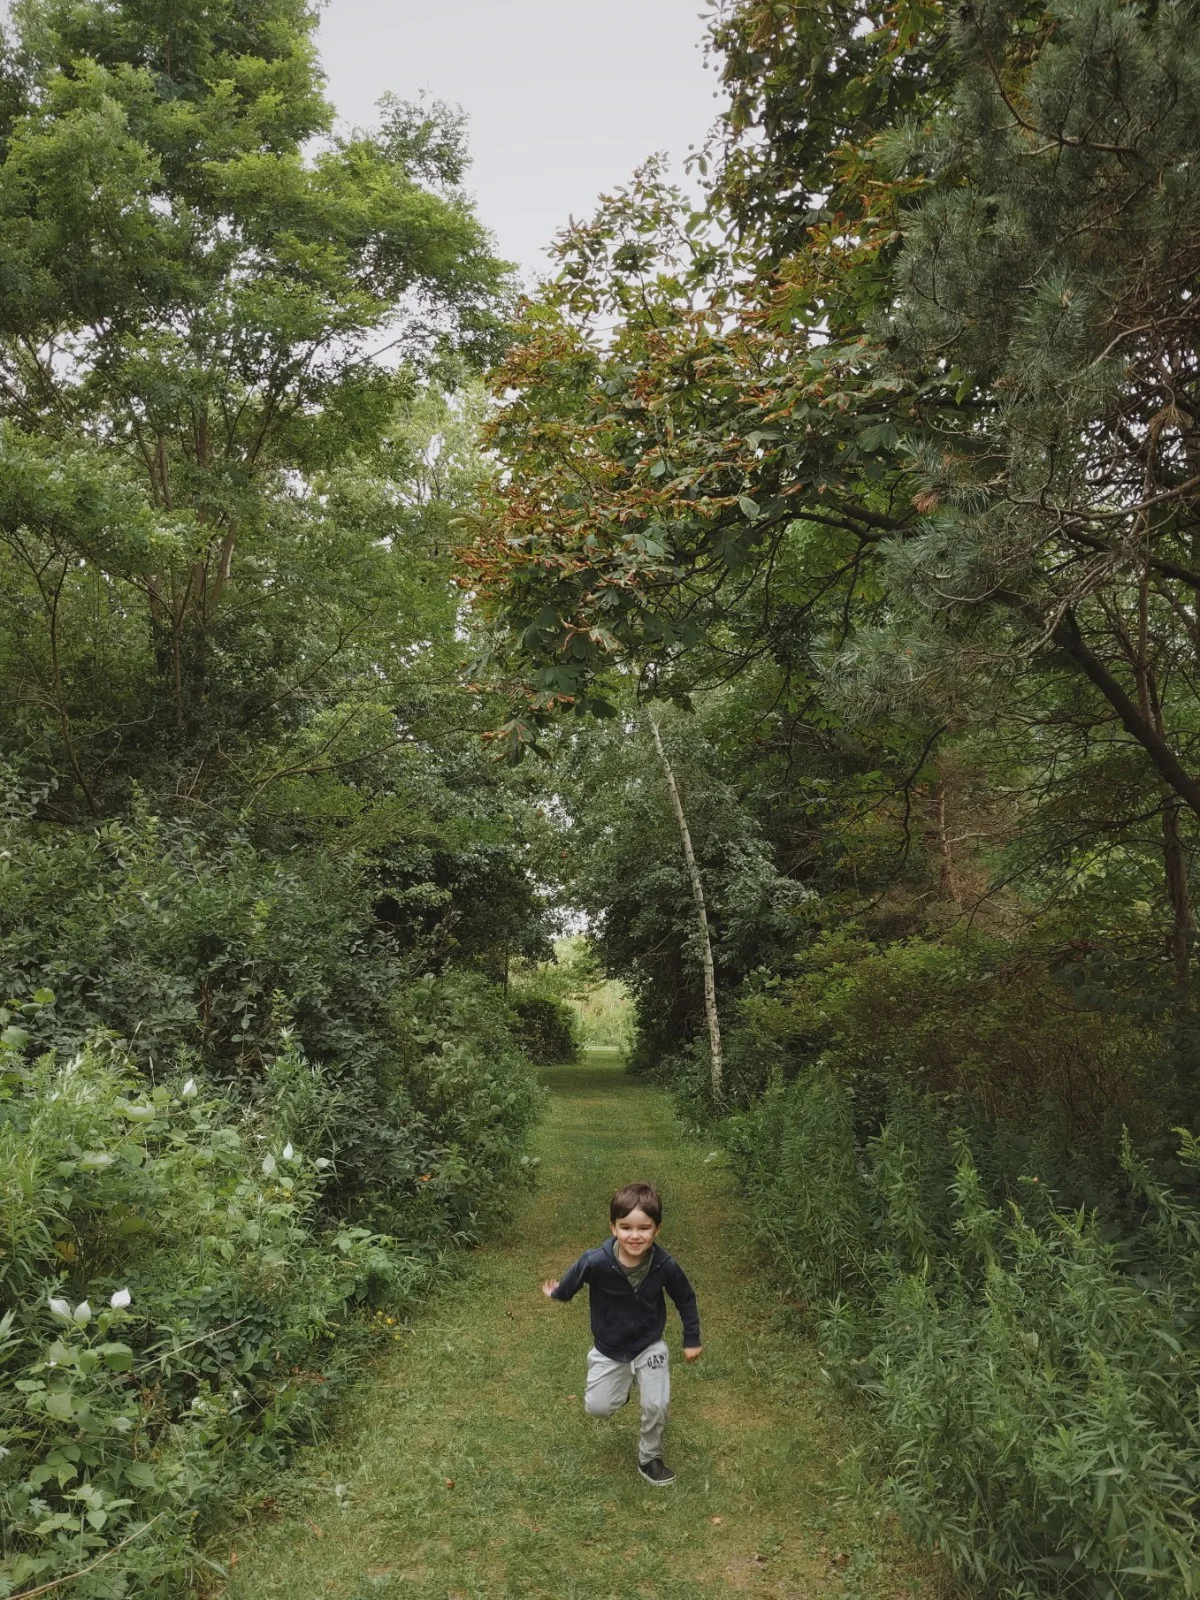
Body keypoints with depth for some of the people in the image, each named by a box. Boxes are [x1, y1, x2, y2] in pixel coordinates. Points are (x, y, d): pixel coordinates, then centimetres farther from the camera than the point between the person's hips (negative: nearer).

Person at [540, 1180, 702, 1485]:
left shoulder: (665, 1265, -28)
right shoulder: (596, 1262, -33)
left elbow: (685, 1298, -6)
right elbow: (569, 1284, -9)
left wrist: (692, 1340, 1)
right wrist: (555, 1294, 10)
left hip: (649, 1345, 0)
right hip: (609, 1348, 0)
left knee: (657, 1407, -5)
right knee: (597, 1408, 3)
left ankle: (649, 1458, 25)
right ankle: (621, 1382, 37)